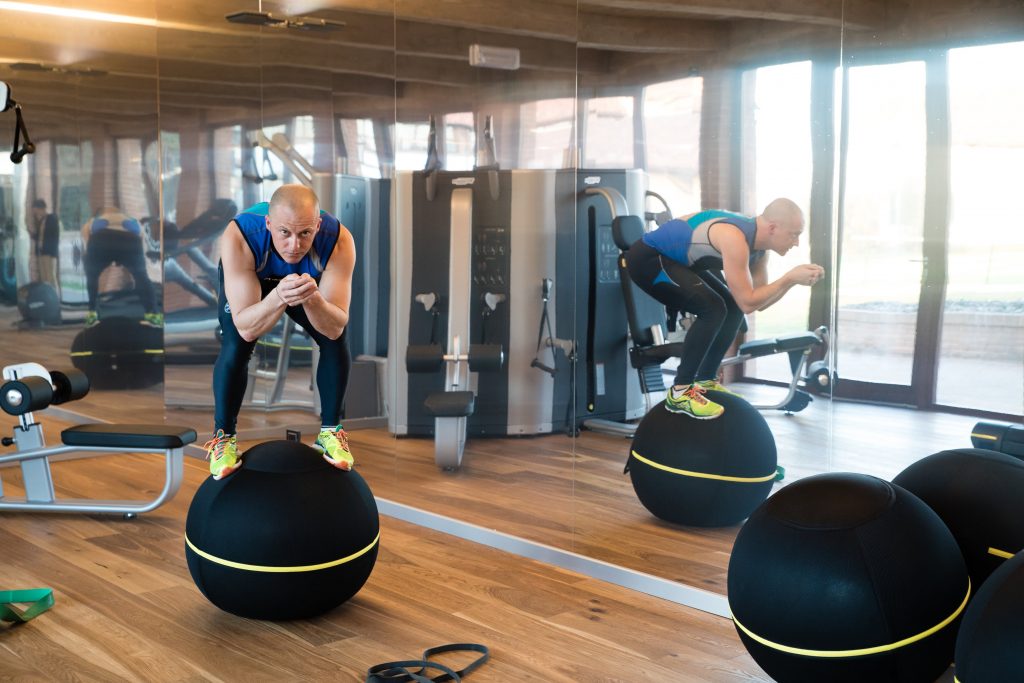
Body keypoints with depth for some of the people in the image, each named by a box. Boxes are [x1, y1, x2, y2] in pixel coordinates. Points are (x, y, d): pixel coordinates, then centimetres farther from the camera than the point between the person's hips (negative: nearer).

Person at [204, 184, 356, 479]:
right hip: (247, 282, -1)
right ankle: (223, 436, -1)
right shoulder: (238, 237, -42)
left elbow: (335, 328, -35)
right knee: (235, 345, -23)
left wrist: (313, 297, -55)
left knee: (337, 342, -17)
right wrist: (279, 297, -59)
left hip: (311, 282, 1)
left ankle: (330, 430, 5)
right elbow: (246, 329, -41)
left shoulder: (339, 240, -39)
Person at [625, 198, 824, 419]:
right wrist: (790, 278, -24)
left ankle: (705, 381, 21)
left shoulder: (758, 242, -1)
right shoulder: (735, 239, -30)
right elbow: (748, 303, -28)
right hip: (647, 258, -10)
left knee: (732, 309, 10)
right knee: (713, 309, -22)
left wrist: (792, 280, -8)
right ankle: (680, 392, -16)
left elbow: (759, 302, 5)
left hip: (675, 259, 10)